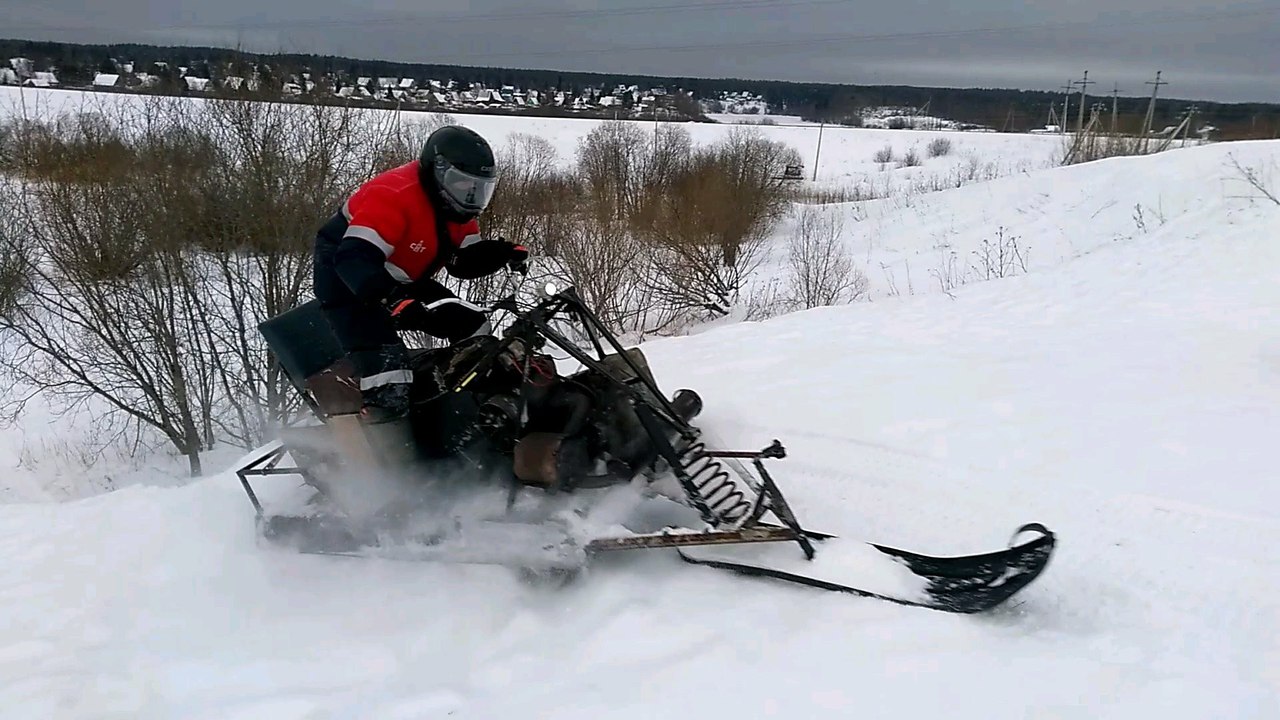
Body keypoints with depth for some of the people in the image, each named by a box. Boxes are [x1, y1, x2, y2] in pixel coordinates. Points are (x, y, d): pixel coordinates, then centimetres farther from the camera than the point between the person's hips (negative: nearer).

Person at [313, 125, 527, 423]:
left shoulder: (457, 206, 0)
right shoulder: (394, 196, -29)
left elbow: (464, 262, 7)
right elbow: (354, 258, -38)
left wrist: (501, 253, -13)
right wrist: (394, 300, -52)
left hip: (403, 283, 9)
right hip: (346, 281, -9)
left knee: (473, 327, 9)